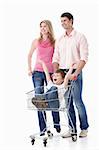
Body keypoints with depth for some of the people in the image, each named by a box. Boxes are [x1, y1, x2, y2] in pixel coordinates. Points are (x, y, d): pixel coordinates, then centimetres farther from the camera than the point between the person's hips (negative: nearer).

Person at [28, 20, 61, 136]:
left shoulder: (54, 42, 2)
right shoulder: (36, 41, 6)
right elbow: (29, 56, 17)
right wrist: (29, 69, 11)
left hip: (50, 72, -1)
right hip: (37, 72, 1)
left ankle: (57, 125, 20)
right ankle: (42, 128, 6)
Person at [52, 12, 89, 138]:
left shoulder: (80, 37, -2)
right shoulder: (60, 40, 15)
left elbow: (83, 58, -10)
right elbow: (56, 58, 14)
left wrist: (76, 73, -20)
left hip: (75, 73, -5)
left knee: (77, 101, -6)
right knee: (68, 102, 7)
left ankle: (84, 128, 7)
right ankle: (72, 129, 13)